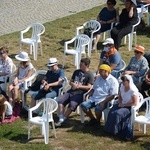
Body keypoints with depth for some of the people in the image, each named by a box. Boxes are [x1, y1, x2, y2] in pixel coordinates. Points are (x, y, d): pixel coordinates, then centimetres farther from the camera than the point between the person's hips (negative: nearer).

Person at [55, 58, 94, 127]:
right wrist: (73, 84, 2)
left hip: (80, 94, -6)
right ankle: (61, 119, -23)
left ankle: (62, 120, -19)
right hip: (71, 91, 6)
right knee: (60, 100, -19)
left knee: (72, 105, -31)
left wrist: (78, 86, -11)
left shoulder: (90, 75, 1)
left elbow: (89, 87, -7)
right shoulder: (77, 71, 22)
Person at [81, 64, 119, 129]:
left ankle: (98, 121, -1)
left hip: (104, 100, -7)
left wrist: (103, 102, -23)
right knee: (83, 105, -16)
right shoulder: (98, 78, 18)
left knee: (97, 109, -35)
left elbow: (113, 95, -13)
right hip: (94, 98, 7)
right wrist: (88, 95, 6)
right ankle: (92, 119, 7)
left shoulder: (113, 81, -7)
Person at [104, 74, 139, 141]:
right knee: (111, 112, -19)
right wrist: (120, 103, -2)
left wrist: (124, 105, -17)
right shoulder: (122, 86, 2)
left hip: (130, 107, -7)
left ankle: (117, 131, -14)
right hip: (122, 105, 7)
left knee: (118, 113, -29)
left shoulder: (133, 90, -20)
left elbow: (135, 103, -20)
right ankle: (110, 129, -11)